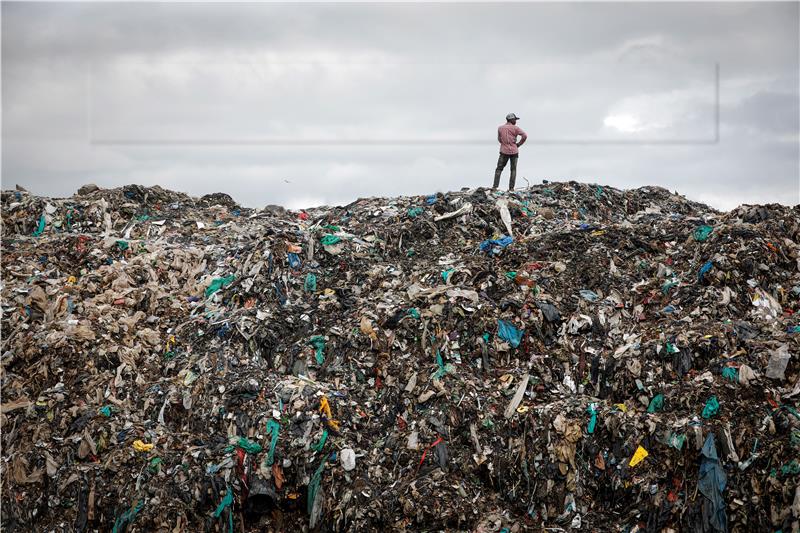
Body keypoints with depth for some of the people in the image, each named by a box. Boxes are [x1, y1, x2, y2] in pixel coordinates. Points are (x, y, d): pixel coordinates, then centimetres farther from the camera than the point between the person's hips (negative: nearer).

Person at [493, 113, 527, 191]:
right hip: (514, 151, -1)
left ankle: (495, 186, -3)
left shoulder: (500, 128, 5)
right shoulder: (515, 128, -4)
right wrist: (519, 144, 0)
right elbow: (525, 136, -12)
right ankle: (511, 187, 4)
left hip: (504, 151, 1)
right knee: (513, 170, 8)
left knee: (499, 169, 7)